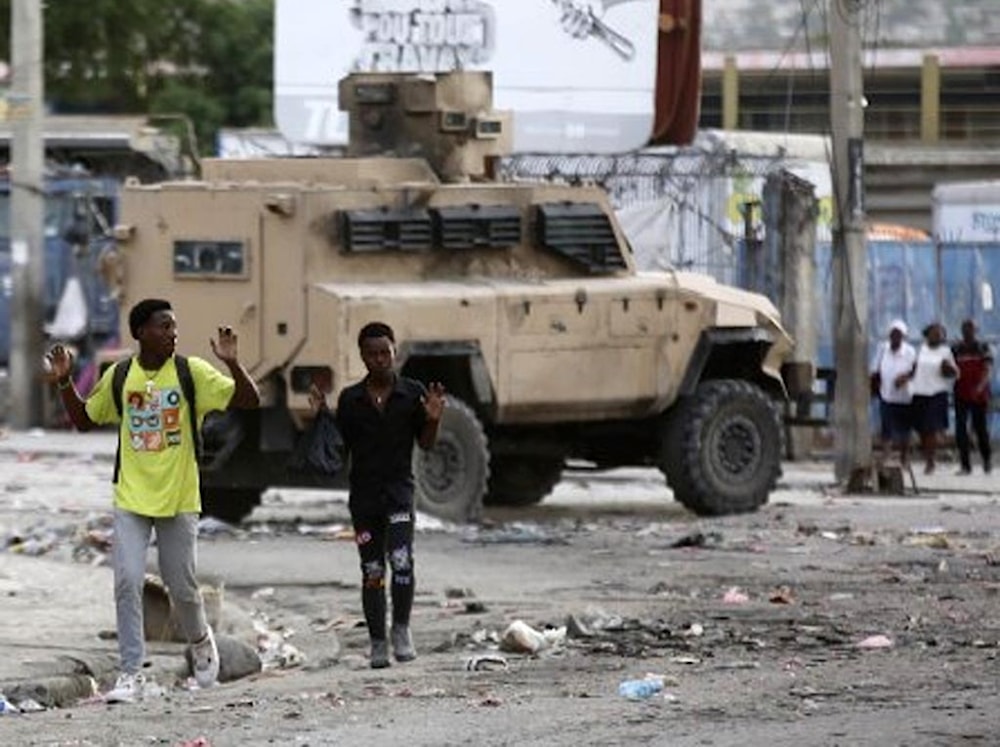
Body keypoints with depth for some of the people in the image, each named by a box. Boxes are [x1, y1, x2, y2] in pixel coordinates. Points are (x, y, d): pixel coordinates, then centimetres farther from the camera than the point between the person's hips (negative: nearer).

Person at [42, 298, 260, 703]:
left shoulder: (191, 372, -5)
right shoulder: (119, 376, 1)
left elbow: (249, 401, -8)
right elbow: (84, 420, 14)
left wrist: (231, 363, -24)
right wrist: (63, 382, 0)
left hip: (179, 500, -1)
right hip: (131, 499, 1)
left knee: (182, 586, 7)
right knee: (127, 582, -10)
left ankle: (201, 641, 38)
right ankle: (131, 673, -6)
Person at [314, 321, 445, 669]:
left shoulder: (413, 393, 1)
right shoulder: (350, 399, 5)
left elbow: (425, 444, 6)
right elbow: (340, 447, 9)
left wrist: (433, 420, -13)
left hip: (399, 487, -2)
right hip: (363, 493, 2)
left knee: (401, 559, -20)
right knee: (372, 570, 4)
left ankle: (401, 628, -4)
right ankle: (377, 643, 11)